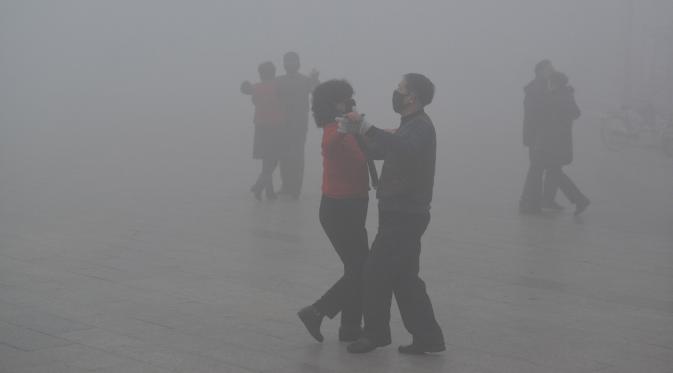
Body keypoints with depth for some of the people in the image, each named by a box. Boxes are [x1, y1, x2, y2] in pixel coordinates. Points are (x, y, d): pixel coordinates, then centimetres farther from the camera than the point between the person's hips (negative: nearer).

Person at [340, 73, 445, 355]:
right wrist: (359, 132, 7)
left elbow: (404, 149, -39)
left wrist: (367, 129, -41)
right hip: (402, 213, 10)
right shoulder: (412, 126, 18)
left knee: (376, 273, -3)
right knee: (404, 278, 12)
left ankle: (375, 333, 10)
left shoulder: (420, 127, -16)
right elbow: (378, 151, 23)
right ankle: (427, 337, 15)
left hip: (404, 215, -10)